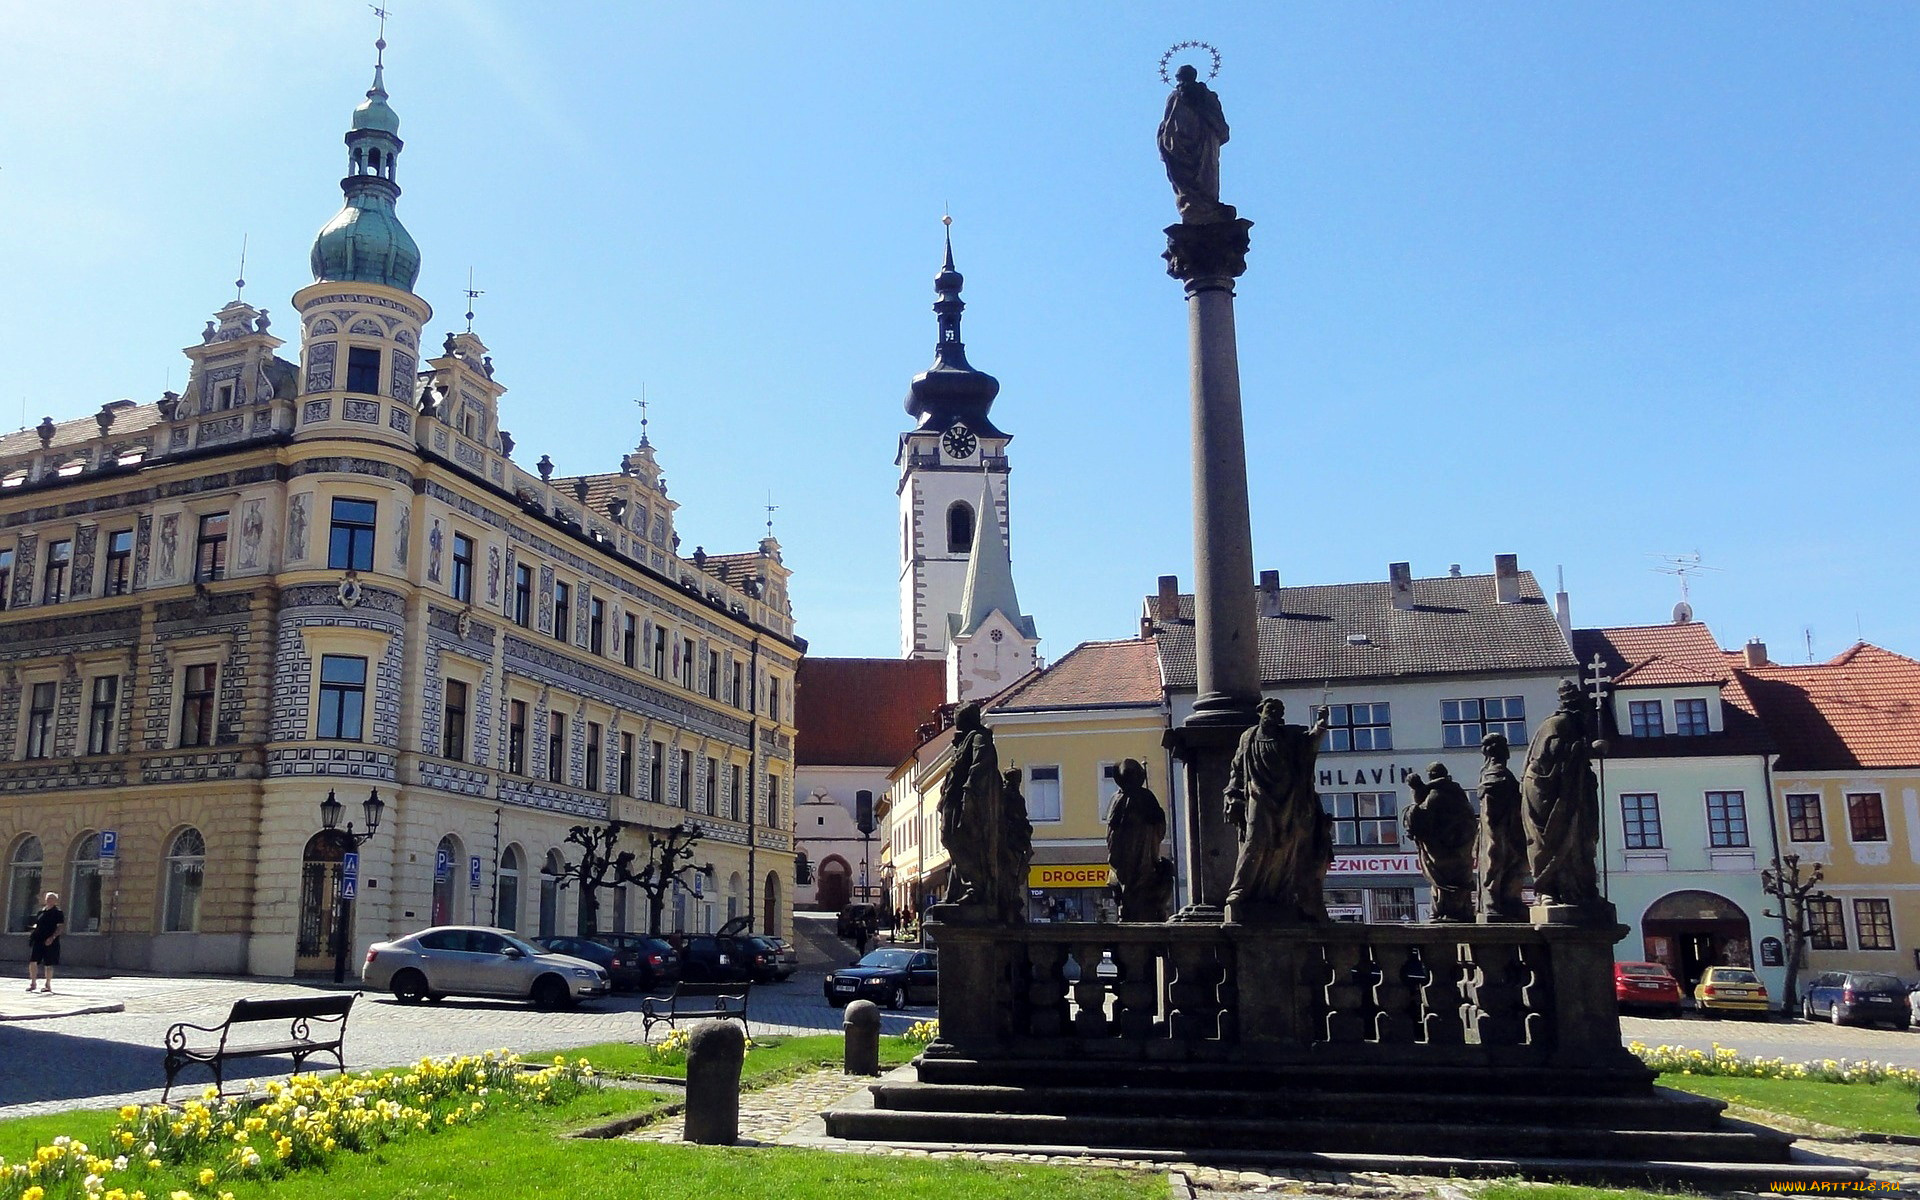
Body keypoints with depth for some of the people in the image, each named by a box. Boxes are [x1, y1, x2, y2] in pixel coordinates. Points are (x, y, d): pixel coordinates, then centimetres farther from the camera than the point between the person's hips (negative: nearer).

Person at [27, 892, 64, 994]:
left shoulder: (58, 913, -3)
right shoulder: (41, 912, 13)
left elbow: (61, 927, -8)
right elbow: (37, 923, 25)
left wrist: (52, 937, -19)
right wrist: (34, 927, 3)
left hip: (49, 942, -5)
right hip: (38, 940, 5)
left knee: (48, 964, 1)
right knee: (32, 961, -5)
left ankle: (48, 985, 11)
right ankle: (33, 982, 8)